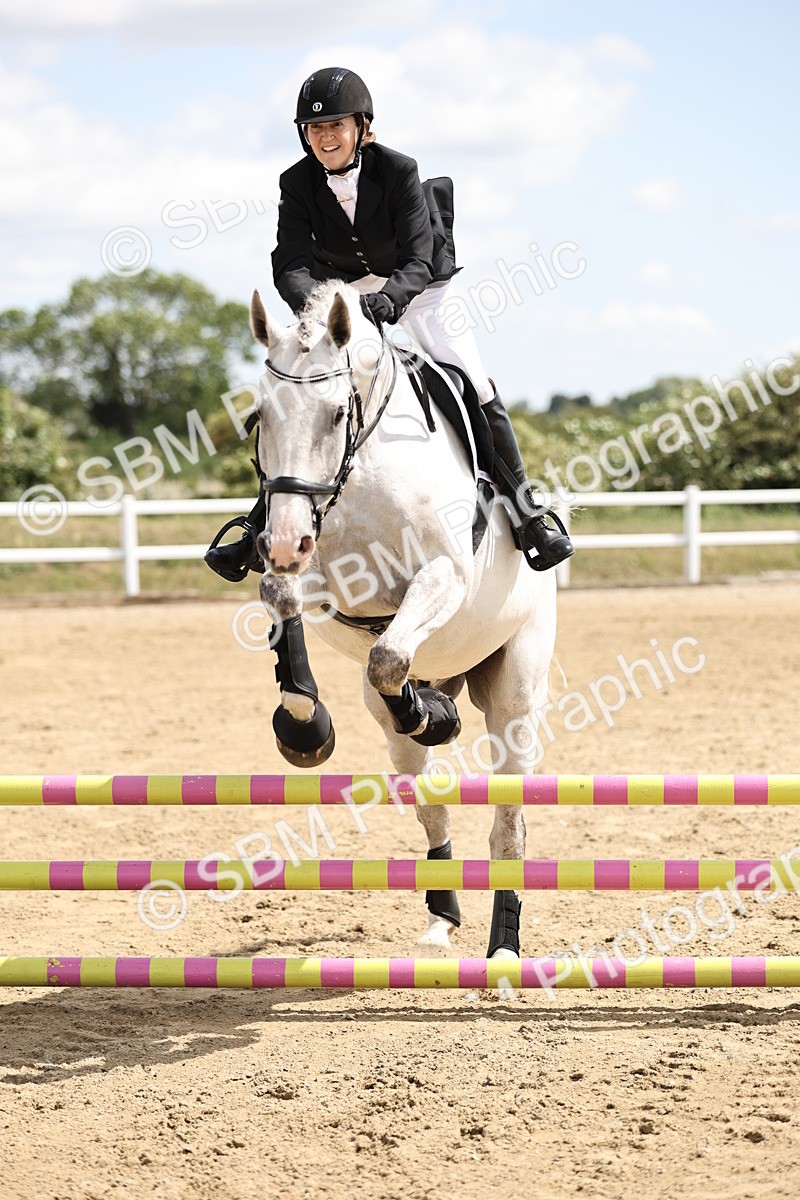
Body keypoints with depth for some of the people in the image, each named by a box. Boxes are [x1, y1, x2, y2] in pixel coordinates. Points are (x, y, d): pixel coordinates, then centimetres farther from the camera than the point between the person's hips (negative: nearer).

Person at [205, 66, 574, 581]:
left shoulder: (399, 171, -26)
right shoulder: (298, 183, -18)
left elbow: (418, 261, -31)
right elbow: (290, 263, -26)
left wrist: (385, 301, -52)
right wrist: (313, 304, -49)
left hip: (420, 291, -2)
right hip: (342, 296, 2)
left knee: (478, 391, -14)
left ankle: (527, 514, -2)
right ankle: (262, 528, 0)